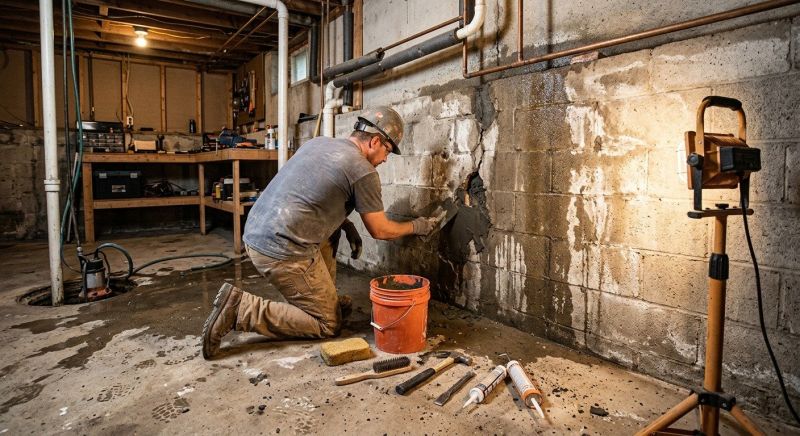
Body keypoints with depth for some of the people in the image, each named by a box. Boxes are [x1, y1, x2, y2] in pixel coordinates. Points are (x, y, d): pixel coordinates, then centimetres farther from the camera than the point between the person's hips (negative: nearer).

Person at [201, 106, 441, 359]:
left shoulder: (317, 142, 14)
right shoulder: (363, 172, -9)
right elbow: (380, 231, 1)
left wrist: (346, 225, 18)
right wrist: (415, 227, 18)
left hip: (253, 234, 9)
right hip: (283, 253, -9)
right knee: (328, 325, 5)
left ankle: (325, 296, 27)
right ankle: (241, 309, -5)